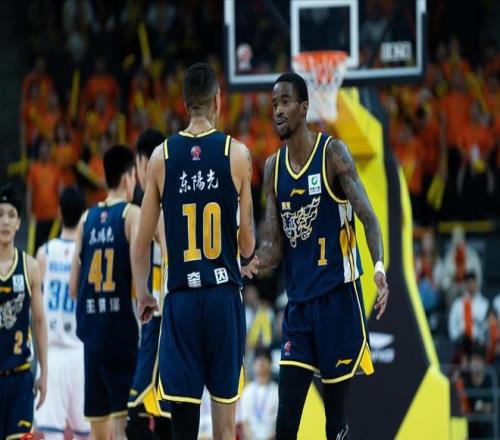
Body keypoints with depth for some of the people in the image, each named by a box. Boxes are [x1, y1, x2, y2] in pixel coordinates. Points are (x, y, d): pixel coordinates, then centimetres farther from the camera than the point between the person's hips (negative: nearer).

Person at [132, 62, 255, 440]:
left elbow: (143, 240, 5)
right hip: (224, 293, 0)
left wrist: (142, 292, 18)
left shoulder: (162, 156, 0)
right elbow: (248, 244, 1)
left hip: (181, 296, 0)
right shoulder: (237, 154, -3)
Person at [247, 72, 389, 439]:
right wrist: (254, 265, -12)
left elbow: (368, 217, -12)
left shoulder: (333, 153, -6)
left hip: (338, 296, -5)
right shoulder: (274, 167, 10)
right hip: (298, 301, 5)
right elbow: (274, 244, 10)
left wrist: (379, 267, -30)